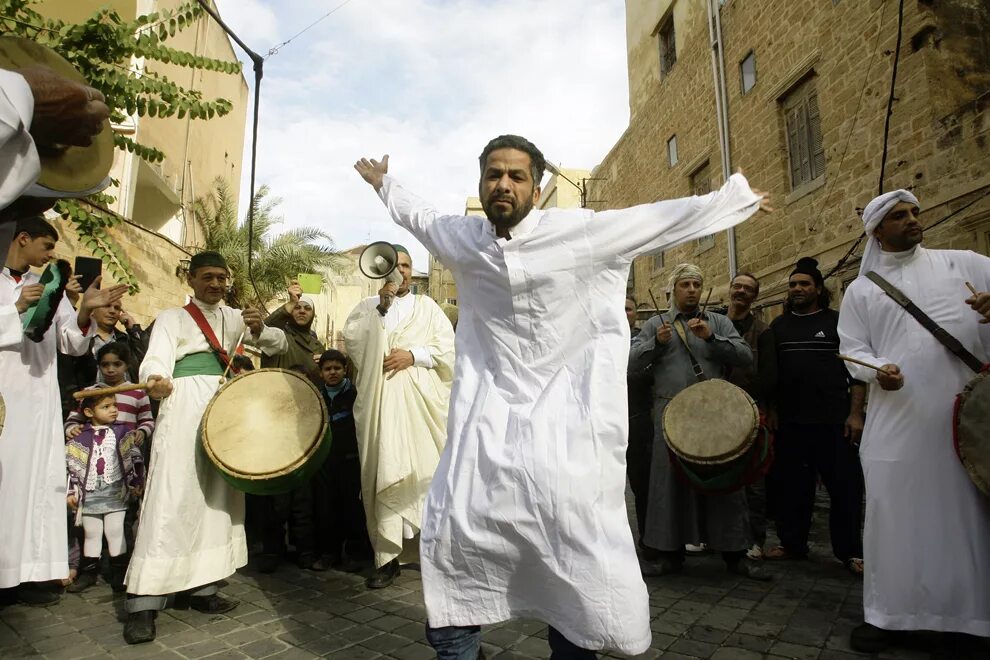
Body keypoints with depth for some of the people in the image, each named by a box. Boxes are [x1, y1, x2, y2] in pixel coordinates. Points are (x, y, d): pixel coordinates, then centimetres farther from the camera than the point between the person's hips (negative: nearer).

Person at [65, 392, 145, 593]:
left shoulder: (123, 431, -1)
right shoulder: (79, 437, 1)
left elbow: (135, 458, 2)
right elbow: (70, 464, 4)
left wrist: (136, 484, 1)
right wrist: (71, 491, 2)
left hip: (116, 492, -1)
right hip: (89, 492, 1)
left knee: (115, 533, 3)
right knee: (91, 534, 13)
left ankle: (119, 573, 12)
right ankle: (88, 573, 26)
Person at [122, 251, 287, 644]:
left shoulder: (234, 317, 18)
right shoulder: (172, 317, 4)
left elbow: (279, 344, 15)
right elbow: (157, 357, -12)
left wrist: (260, 329, -6)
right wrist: (155, 379, -35)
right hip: (185, 406, -5)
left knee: (217, 494, 6)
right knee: (173, 497, -12)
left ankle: (202, 588, 15)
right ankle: (143, 603, -6)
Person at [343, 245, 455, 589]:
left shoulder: (427, 307, 15)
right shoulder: (367, 306, 16)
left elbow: (447, 348, 5)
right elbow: (351, 339, -1)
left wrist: (413, 355, -8)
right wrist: (381, 307, -8)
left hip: (421, 402, 0)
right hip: (380, 402, 1)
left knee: (425, 470, -3)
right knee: (384, 474, -3)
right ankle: (387, 556, 2)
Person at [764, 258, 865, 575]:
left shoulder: (838, 321, 4)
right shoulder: (779, 325, 11)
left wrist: (855, 413, -8)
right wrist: (772, 411, 4)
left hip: (834, 421, -2)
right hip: (790, 422, 3)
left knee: (846, 486, 2)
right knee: (792, 486, 9)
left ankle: (850, 552, 16)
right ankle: (792, 543, 22)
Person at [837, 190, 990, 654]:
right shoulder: (860, 290, 11)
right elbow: (852, 350, 6)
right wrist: (877, 370, -15)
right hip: (898, 420, 0)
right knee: (894, 513, 4)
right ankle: (886, 612, 16)